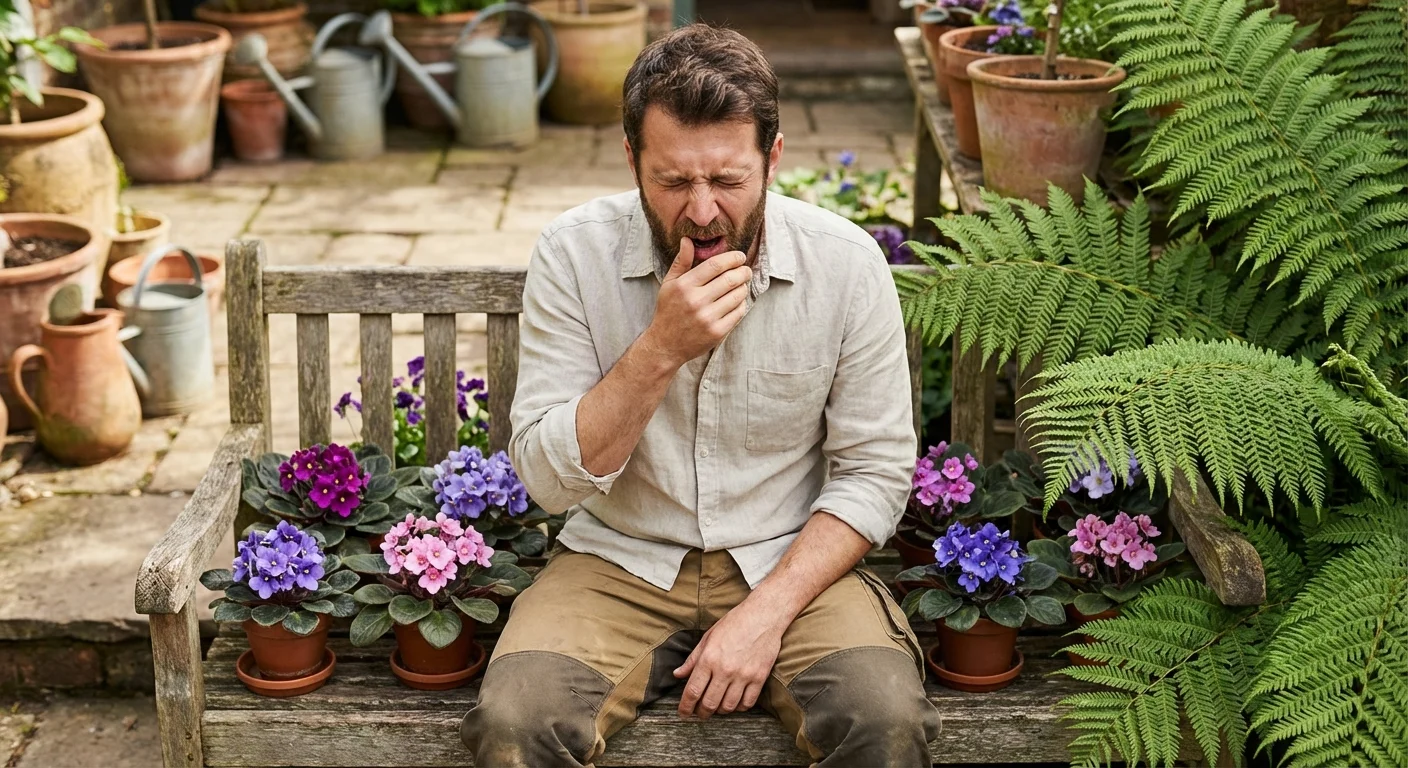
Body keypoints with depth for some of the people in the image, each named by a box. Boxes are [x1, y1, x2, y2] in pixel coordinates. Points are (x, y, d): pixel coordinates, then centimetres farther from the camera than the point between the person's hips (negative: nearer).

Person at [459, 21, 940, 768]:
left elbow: (874, 472, -4)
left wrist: (767, 612, -15)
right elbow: (548, 478, -13)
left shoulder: (847, 264, -10)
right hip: (621, 563, 0)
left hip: (790, 564, 0)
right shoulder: (574, 254, -10)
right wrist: (661, 350, -26)